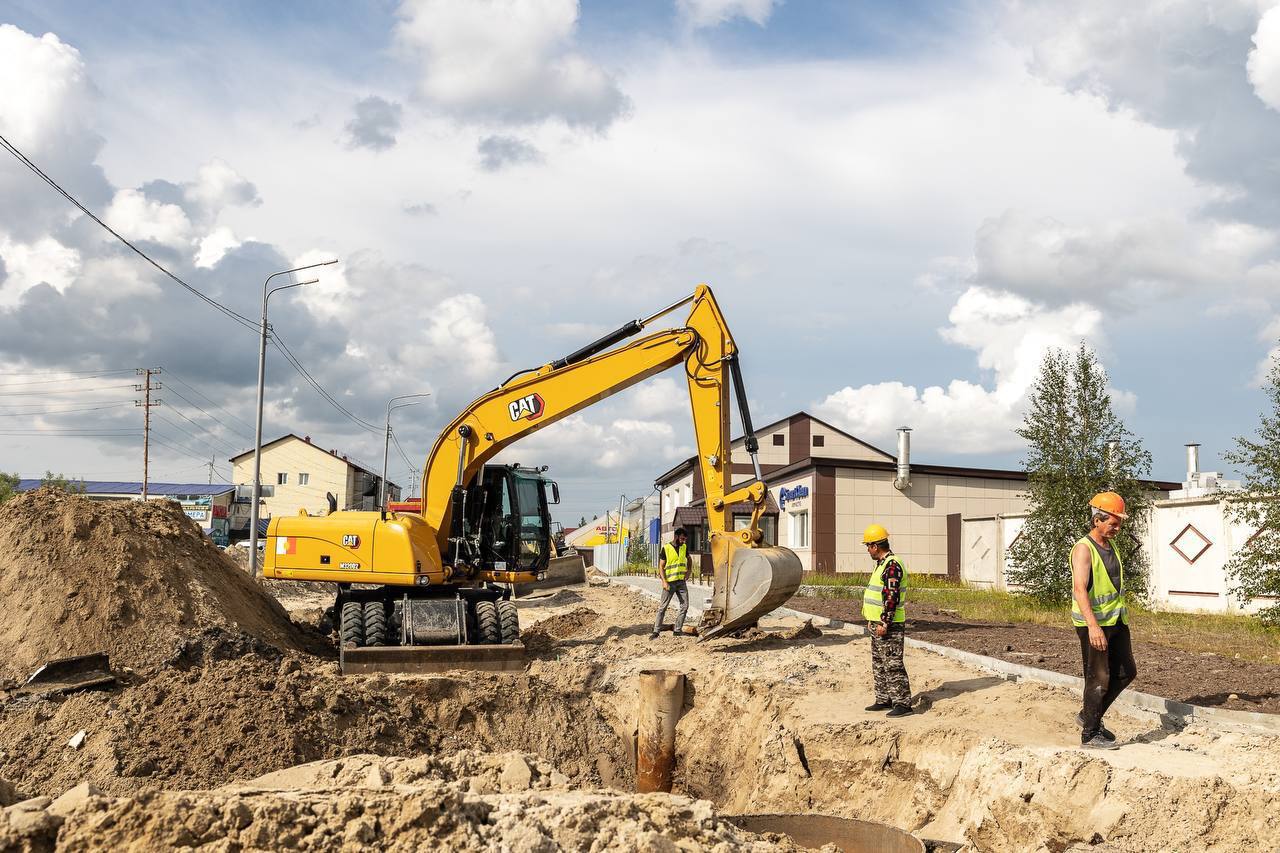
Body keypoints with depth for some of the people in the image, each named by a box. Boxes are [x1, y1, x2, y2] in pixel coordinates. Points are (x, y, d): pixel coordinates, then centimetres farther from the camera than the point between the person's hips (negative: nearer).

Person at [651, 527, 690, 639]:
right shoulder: (666, 548, -7)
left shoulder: (684, 547, 8)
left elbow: (688, 558, 28)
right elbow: (661, 566, -7)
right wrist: (664, 582, -16)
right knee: (663, 606, -4)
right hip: (670, 582, -5)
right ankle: (656, 631, -2)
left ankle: (677, 630, 9)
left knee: (685, 606, 2)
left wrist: (688, 570, 13)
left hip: (681, 581, 5)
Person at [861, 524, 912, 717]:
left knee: (892, 664, -9)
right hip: (878, 623, 11)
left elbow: (891, 597, -23)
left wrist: (884, 623, -23)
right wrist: (873, 620, 25)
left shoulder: (892, 565, -18)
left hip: (889, 625, -11)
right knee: (879, 664, 15)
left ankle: (903, 703, -7)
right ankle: (884, 700, 23)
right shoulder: (883, 564, 16)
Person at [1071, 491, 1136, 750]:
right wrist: (1093, 625, -35)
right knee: (1098, 678, -3)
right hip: (1093, 624, -9)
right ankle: (1090, 734, 9)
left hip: (1116, 620, 9)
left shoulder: (1111, 546, 11)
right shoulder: (1083, 549, -16)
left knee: (1126, 672, 12)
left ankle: (1090, 716, 25)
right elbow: (1080, 589, -27)